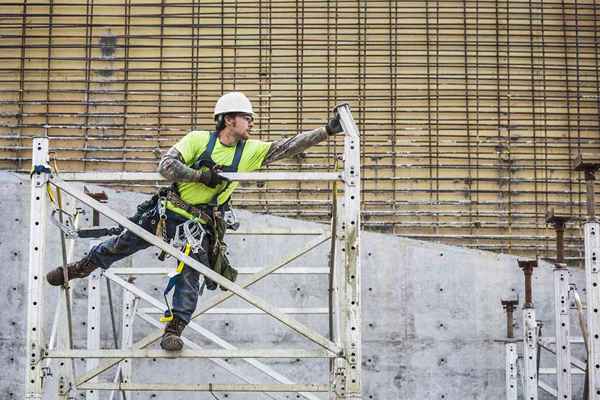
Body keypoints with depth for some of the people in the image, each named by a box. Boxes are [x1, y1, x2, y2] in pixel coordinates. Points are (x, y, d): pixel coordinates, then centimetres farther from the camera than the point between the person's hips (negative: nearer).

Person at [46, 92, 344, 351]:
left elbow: (288, 146, -10)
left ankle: (173, 330, -3)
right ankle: (81, 268, 35)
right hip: (167, 211, -1)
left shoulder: (252, 151, -3)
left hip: (202, 224, 1)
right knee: (120, 246, 11)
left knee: (190, 276, -12)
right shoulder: (198, 139, -10)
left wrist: (328, 130, -19)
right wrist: (199, 175, -28)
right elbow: (166, 165, -17)